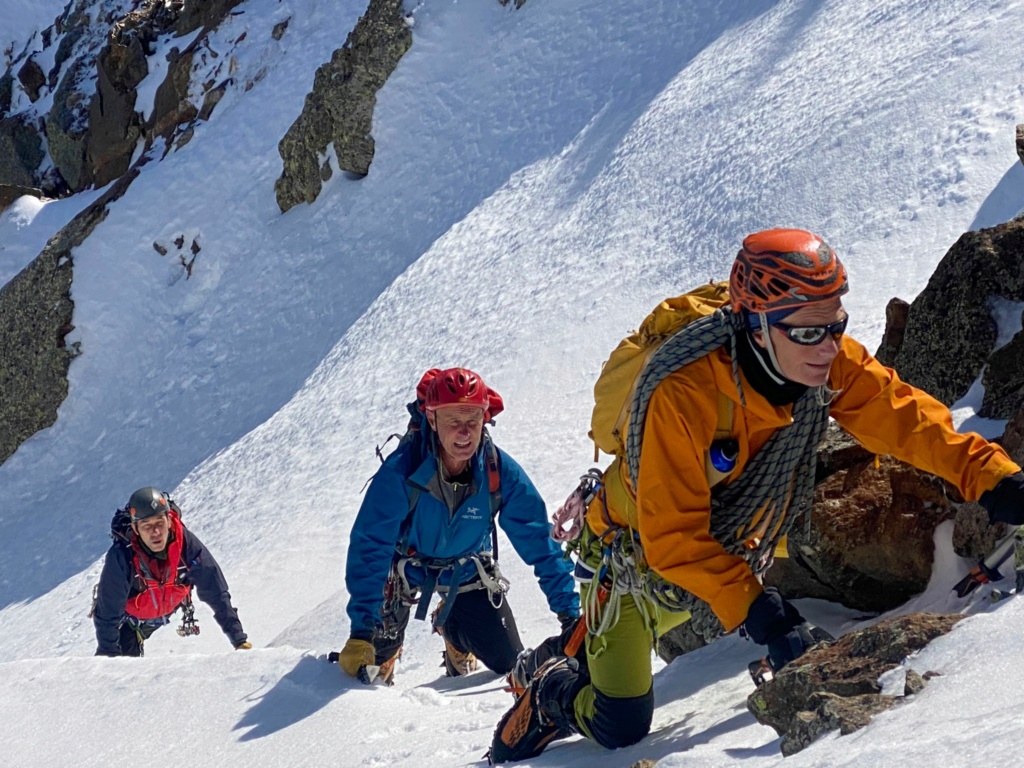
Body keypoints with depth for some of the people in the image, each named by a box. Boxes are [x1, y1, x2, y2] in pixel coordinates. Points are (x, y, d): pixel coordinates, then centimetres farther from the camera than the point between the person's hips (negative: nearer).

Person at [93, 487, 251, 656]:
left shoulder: (187, 543, -31)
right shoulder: (120, 557, -36)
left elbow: (216, 593, -25)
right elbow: (107, 615, -27)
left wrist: (238, 638, -29)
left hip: (169, 613, 3)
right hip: (129, 616, -3)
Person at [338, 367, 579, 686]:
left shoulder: (501, 471, -29)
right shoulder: (401, 471, -35)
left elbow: (539, 542, -21)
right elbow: (369, 548, -35)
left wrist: (569, 612, -24)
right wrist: (361, 632, -41)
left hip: (467, 570, 2)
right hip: (408, 563, -2)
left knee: (508, 661, 2)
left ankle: (452, 628, 37)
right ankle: (380, 661, 38)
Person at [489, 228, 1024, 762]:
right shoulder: (684, 394, -39)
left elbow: (902, 416, -21)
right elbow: (672, 535, -38)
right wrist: (753, 608, -45)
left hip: (729, 545, 6)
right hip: (638, 551, -6)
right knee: (619, 728, -5)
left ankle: (571, 654, 47)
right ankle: (549, 686, 23)